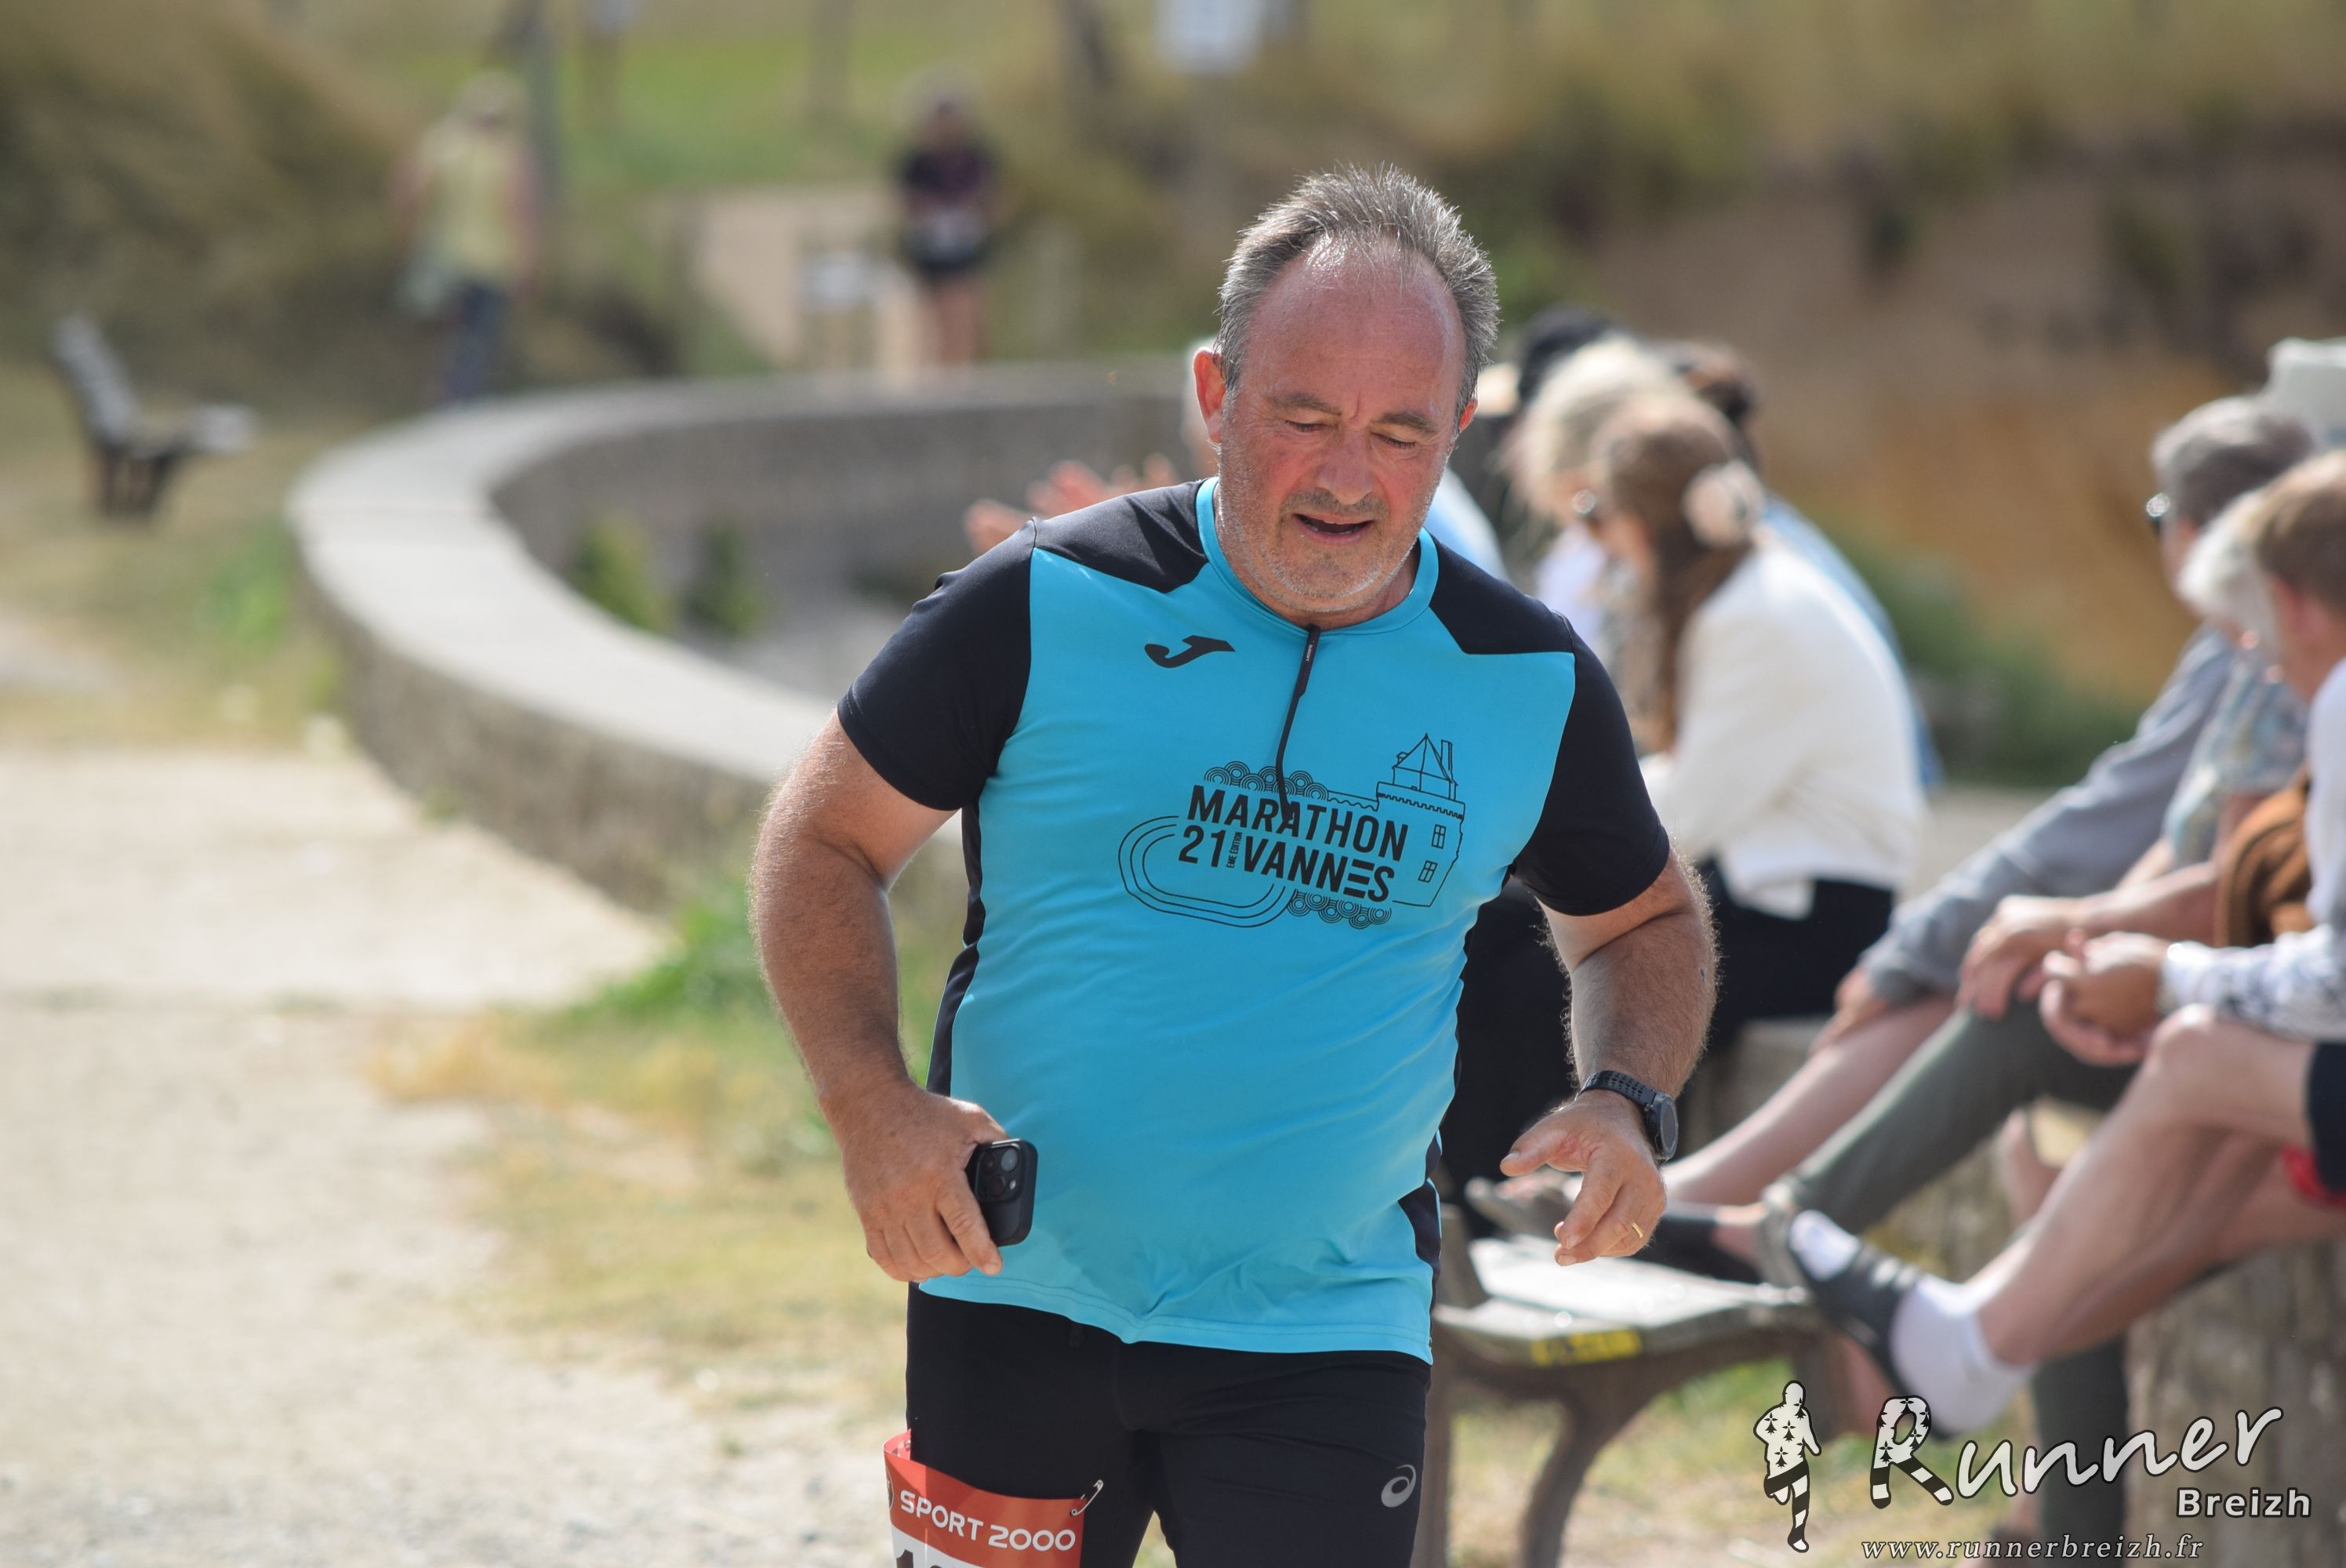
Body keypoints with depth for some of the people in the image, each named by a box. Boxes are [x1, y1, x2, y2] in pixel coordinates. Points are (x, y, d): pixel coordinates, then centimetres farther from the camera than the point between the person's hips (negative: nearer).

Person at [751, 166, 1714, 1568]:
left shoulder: (1531, 684, -1)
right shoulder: (1045, 607, -8)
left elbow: (1643, 917, 17)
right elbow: (825, 839, 1)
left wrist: (1630, 1104, -4)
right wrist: (872, 1106, -14)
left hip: (1324, 1339, 0)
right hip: (1017, 1294, 0)